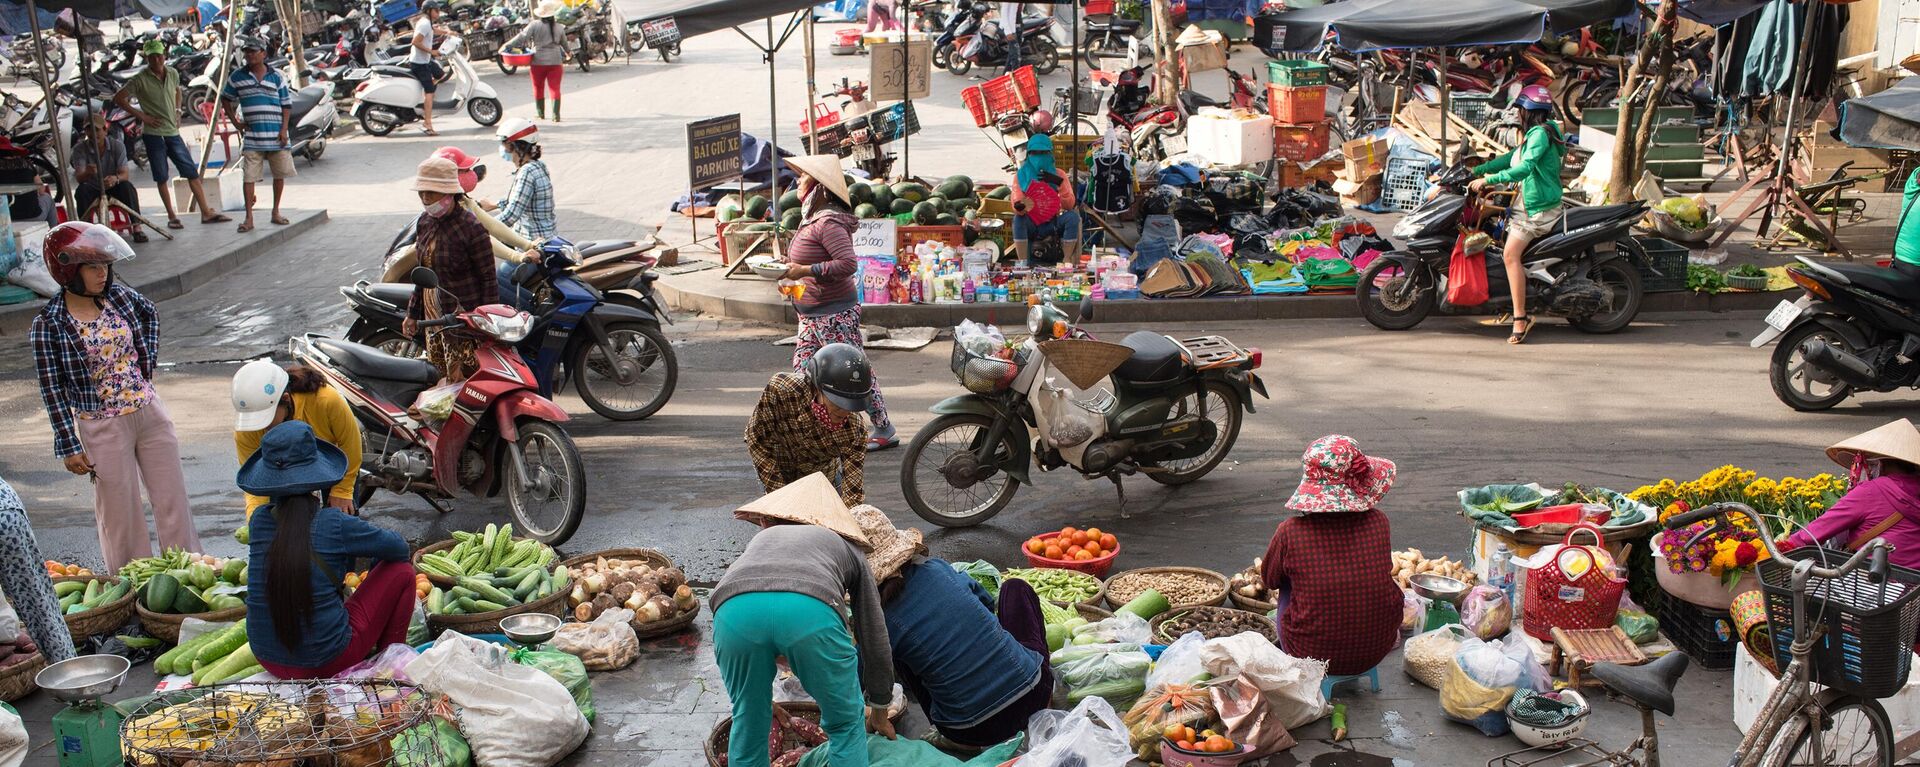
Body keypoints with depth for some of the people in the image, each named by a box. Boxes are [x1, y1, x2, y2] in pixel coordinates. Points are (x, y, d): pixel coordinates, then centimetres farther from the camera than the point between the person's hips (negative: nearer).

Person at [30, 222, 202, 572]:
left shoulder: (120, 297, -1)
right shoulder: (49, 325, -12)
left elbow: (150, 314, 22)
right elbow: (52, 390, -9)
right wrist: (69, 446, -9)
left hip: (150, 413, 4)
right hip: (102, 428, -4)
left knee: (173, 497, 10)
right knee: (121, 515, 6)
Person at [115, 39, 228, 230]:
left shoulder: (173, 74, 7)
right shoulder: (140, 80, -8)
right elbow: (118, 98, -5)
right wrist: (141, 116, -9)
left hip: (173, 132, 4)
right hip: (154, 134, -4)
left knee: (192, 172, 2)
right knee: (161, 178, 2)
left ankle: (206, 212, 5)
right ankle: (171, 217, 10)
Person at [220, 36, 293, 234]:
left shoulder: (276, 77, 5)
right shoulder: (237, 77, 5)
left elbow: (287, 105, 5)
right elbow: (226, 99, 17)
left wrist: (284, 130, -4)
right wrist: (234, 120, 5)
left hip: (276, 136, 1)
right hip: (251, 137, -1)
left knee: (280, 174, 7)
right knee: (248, 177, -5)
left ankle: (276, 212, 22)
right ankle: (249, 218, 0)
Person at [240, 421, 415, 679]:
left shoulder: (259, 521, -3)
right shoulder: (335, 524, -16)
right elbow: (399, 548, 0)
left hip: (267, 659, 6)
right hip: (326, 663, -6)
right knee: (401, 572, 9)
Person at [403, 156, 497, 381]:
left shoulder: (471, 228, -15)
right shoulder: (425, 223, 7)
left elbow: (488, 280, -12)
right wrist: (413, 314, 20)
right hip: (434, 317, 7)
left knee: (460, 380, -9)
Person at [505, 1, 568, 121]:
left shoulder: (535, 25, -8)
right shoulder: (559, 27, 4)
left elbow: (522, 37, -14)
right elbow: (564, 43, 19)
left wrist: (507, 45, -6)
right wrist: (567, 53, 40)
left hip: (538, 61, -2)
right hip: (555, 61, 2)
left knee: (538, 88, 14)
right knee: (555, 88, 1)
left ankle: (540, 113, 22)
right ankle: (556, 115, -7)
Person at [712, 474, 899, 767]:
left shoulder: (764, 537, 44)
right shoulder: (849, 549, 38)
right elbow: (874, 638, 39)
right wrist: (879, 713, 53)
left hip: (735, 610, 2)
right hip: (811, 610, -2)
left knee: (748, 721, 27)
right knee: (845, 725, 23)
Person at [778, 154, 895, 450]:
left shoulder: (827, 223, -19)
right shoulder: (812, 218, 13)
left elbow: (848, 263, -28)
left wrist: (805, 270, -27)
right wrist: (792, 270, 7)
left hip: (834, 314, -10)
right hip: (812, 314, 10)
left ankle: (884, 430, 6)